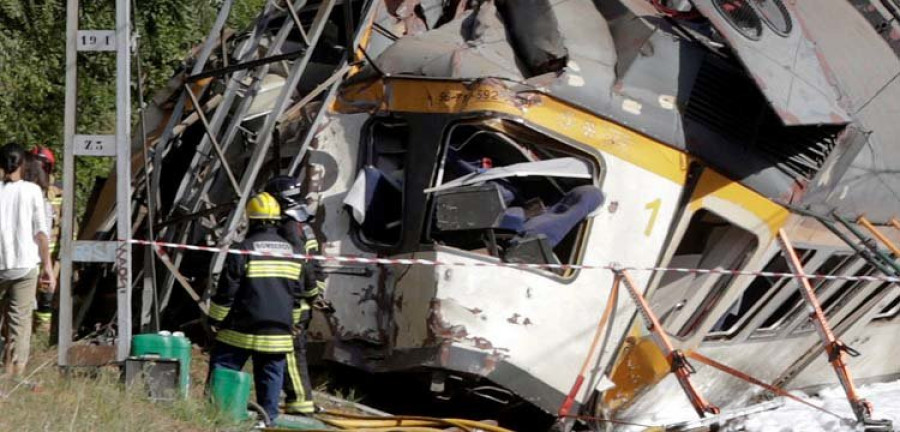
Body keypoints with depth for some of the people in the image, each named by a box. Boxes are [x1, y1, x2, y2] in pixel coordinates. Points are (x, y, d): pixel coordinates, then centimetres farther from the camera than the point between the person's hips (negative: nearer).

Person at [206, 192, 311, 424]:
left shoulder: (244, 250, -9)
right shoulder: (293, 252, 8)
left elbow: (226, 292, -8)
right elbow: (298, 294, 14)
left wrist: (215, 320, 3)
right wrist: (291, 323, 25)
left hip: (242, 331, -4)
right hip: (278, 333, 4)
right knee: (271, 379, 9)